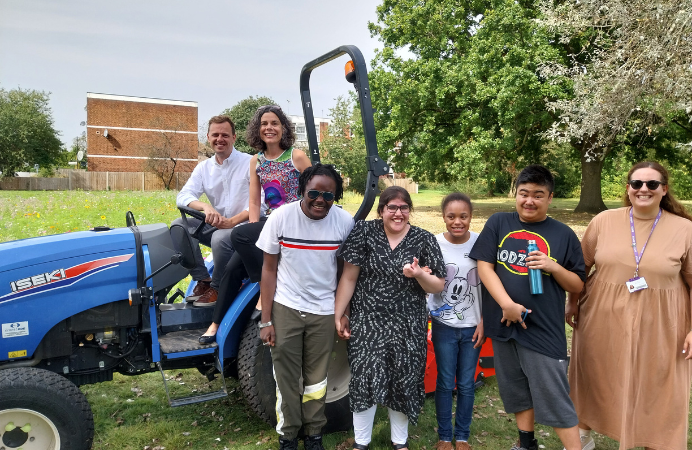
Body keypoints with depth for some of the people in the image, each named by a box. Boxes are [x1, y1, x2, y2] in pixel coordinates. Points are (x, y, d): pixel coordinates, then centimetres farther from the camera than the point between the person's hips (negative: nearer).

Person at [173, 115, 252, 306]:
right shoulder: (204, 167, 7)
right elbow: (182, 197, -6)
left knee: (220, 237, -35)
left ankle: (217, 288, -9)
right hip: (216, 226, 6)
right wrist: (206, 207, -28)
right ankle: (203, 281, -7)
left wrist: (232, 221, -30)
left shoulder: (249, 163, -9)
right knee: (179, 225, -15)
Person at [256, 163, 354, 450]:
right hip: (285, 309, 0)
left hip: (324, 312, 1)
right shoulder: (281, 217, -12)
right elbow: (269, 270, -6)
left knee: (316, 378, 13)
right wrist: (266, 320, -7)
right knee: (286, 378, 8)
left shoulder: (345, 222, -9)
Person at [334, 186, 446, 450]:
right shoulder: (364, 232, -4)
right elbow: (349, 277, -2)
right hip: (367, 324, -1)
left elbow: (438, 287, 0)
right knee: (365, 380, 2)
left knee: (403, 382, 10)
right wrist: (339, 314, -3)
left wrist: (419, 274, -20)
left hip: (408, 328, 1)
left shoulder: (425, 240, -1)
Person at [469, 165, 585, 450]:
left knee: (554, 398, 2)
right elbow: (484, 266, -4)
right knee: (517, 391, 18)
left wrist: (553, 267, -16)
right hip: (504, 323, 3)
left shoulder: (563, 235, 1)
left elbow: (577, 286, 4)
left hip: (544, 329, -2)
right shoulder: (498, 223, 2)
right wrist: (508, 304, -15)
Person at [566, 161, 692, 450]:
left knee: (657, 394, 10)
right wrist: (573, 304, 9)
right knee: (594, 382, 18)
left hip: (657, 328, -1)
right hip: (603, 322, 2)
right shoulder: (604, 221, -3)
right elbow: (581, 267, 6)